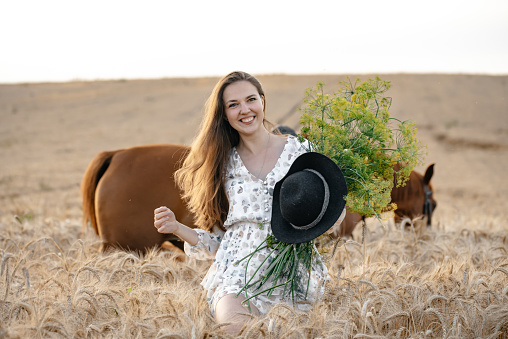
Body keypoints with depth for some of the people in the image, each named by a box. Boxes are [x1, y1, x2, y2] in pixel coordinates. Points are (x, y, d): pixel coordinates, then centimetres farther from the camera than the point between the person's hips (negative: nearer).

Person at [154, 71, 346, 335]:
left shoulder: (299, 152, 6)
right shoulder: (224, 164, 11)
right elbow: (218, 240, 14)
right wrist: (177, 228, -1)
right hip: (236, 274, 1)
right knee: (236, 327, -31)